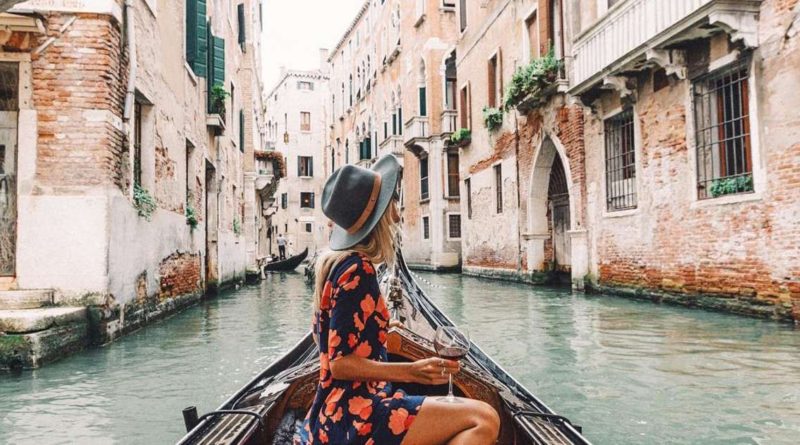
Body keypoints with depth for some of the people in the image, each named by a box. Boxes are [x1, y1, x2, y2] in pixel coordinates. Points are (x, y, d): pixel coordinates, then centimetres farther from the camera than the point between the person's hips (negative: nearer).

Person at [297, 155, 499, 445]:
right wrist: (410, 371, -31)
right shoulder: (357, 269, -17)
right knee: (483, 420, -20)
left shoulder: (330, 261, 10)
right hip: (352, 416, -10)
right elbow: (341, 364, -21)